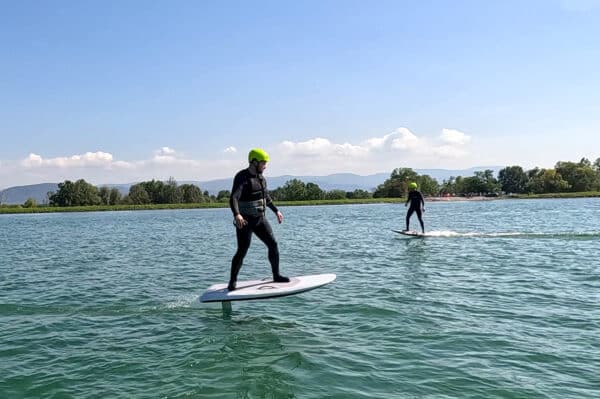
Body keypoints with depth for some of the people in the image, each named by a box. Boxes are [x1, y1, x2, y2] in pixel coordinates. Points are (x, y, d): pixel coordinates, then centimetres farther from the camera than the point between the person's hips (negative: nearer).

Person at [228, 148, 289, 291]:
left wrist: (276, 211, 28)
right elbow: (233, 198, -31)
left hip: (260, 219, 7)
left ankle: (276, 275, 17)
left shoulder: (260, 177, 10)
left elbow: (266, 196, 26)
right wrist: (237, 215, -47)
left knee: (273, 244, 4)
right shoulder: (242, 177, -16)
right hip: (244, 221, -7)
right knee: (242, 251, -6)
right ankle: (232, 282, 7)